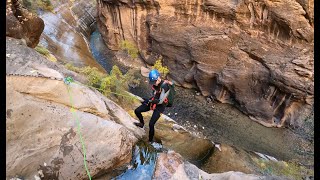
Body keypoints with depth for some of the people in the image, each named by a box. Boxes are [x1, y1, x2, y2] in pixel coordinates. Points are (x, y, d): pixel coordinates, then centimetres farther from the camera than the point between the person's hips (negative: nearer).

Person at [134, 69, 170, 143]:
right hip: (153, 101, 7)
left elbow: (160, 101, -27)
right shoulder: (154, 83, -5)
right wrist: (149, 100, 6)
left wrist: (149, 101, -28)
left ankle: (150, 141, 12)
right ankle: (142, 124, 33)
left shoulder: (164, 86, -28)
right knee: (137, 111, 5)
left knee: (151, 124, -11)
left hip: (160, 106, -7)